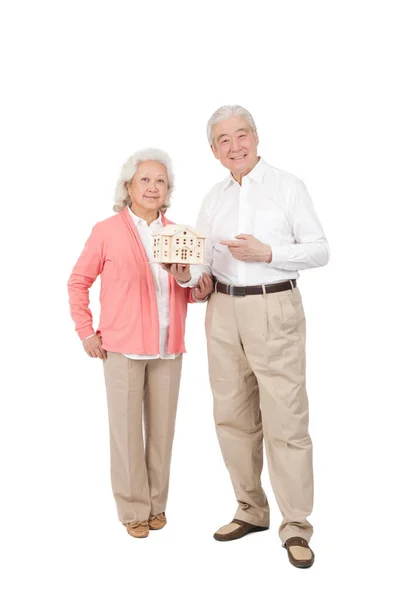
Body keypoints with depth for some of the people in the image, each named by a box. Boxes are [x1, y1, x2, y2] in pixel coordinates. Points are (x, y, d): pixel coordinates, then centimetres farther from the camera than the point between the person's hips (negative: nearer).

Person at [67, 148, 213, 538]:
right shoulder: (106, 232, -2)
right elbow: (78, 282, 4)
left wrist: (201, 290, -5)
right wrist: (86, 332, -1)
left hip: (168, 349, 3)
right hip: (123, 347, -3)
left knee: (162, 428, 9)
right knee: (126, 429, 3)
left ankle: (157, 505, 26)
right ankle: (134, 510, 19)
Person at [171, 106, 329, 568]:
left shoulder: (287, 187, 0)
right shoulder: (214, 197, 14)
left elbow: (319, 250, -3)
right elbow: (201, 257, 9)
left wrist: (266, 252, -15)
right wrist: (185, 272, -13)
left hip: (275, 309, -5)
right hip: (223, 310, 5)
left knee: (285, 419, -6)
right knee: (233, 415, 11)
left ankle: (295, 527, 6)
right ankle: (251, 510, 27)